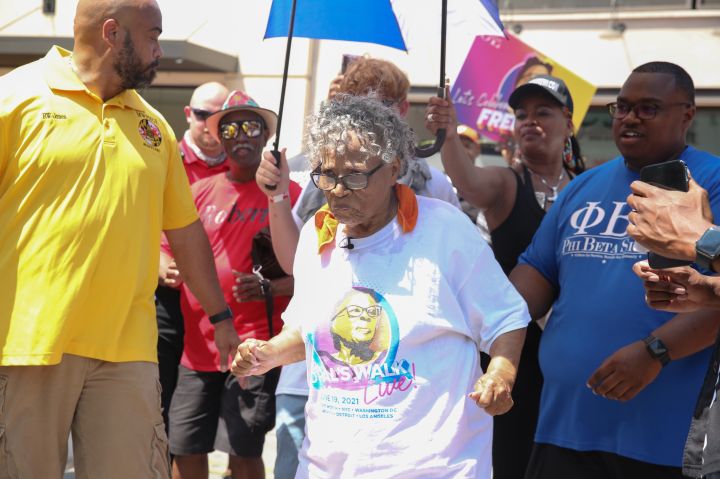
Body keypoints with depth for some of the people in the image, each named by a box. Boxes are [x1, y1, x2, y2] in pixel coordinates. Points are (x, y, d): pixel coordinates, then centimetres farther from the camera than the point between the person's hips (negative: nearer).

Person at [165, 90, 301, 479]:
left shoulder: (288, 194, 0)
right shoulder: (200, 191, 11)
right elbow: (166, 250, 16)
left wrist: (269, 288, -19)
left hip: (256, 346, -4)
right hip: (197, 343, 4)